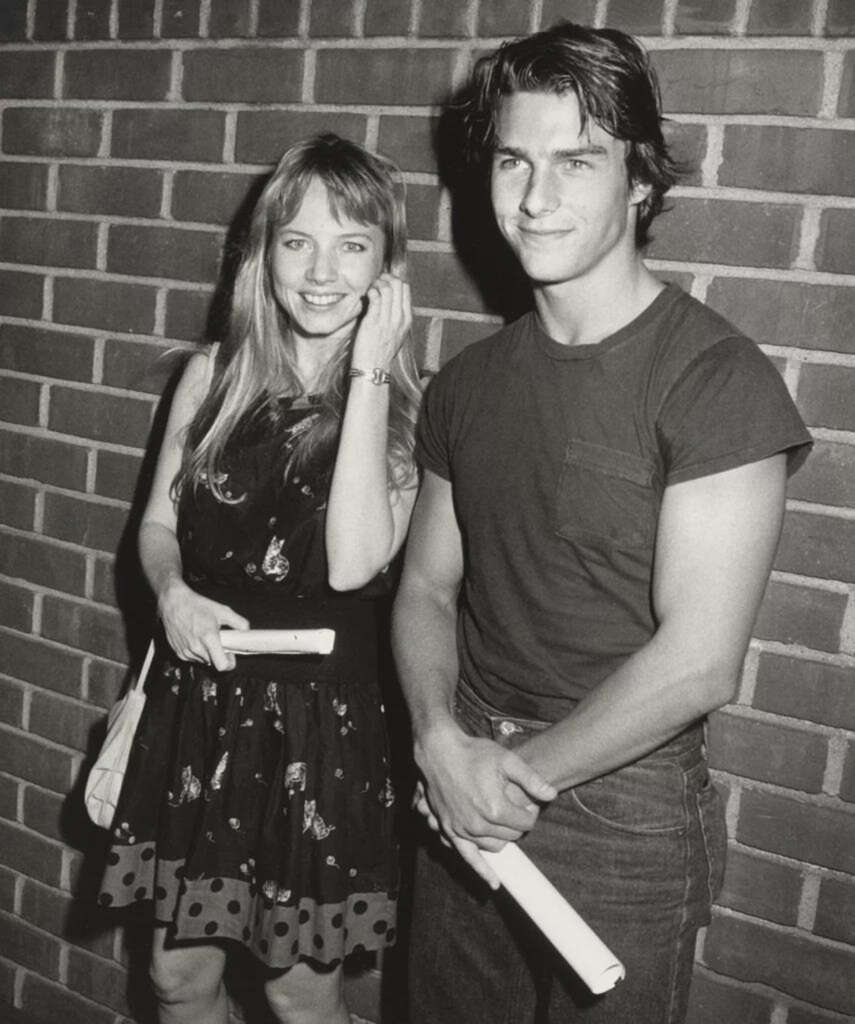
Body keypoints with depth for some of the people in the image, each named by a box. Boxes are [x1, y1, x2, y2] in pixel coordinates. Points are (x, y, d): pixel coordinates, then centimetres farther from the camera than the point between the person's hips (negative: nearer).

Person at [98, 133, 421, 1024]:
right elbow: (158, 524, 10)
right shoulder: (213, 377, 0)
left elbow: (355, 564, -23)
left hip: (318, 715, -3)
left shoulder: (401, 403, -10)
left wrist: (367, 373, -21)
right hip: (196, 695, 3)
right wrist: (172, 592, -13)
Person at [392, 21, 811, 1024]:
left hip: (623, 814, -5)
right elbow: (427, 584, 7)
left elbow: (697, 663, -20)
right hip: (464, 801, 5)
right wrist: (440, 738, -11)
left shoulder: (714, 377, -16)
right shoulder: (467, 380, 4)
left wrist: (520, 774, -11)